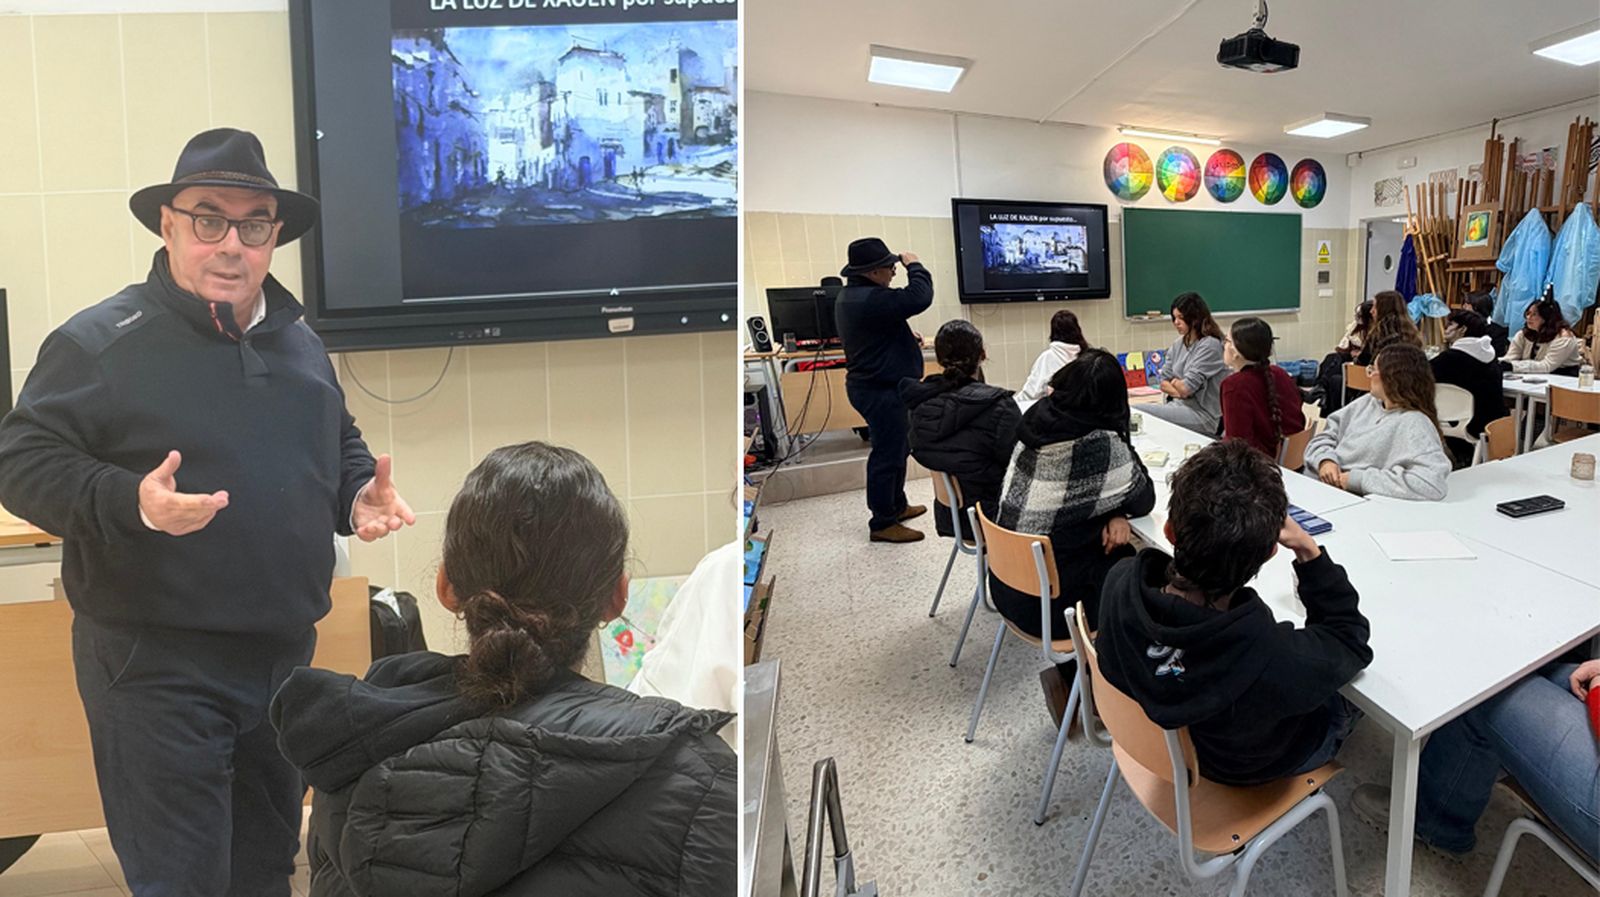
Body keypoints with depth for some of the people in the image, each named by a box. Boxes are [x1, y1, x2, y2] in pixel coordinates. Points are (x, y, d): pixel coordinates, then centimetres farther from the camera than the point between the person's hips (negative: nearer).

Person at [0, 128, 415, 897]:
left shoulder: (299, 342, 9)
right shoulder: (100, 340, -10)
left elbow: (340, 447, 20)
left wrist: (361, 494, 0)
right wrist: (130, 501, -28)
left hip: (285, 655, 6)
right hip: (155, 668, -6)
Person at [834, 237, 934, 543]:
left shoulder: (851, 295, 10)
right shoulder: (869, 299, -26)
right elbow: (920, 297, -30)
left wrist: (906, 338, 10)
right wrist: (914, 266, -13)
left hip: (875, 385, 11)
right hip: (882, 391, -11)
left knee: (897, 448, 22)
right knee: (888, 454, -2)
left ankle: (896, 506, 36)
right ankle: (882, 524, 7)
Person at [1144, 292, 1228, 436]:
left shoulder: (1210, 345, -10)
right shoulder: (1178, 344, 14)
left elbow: (1186, 388, -15)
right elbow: (1164, 383, 12)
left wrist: (1174, 382, 5)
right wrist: (1179, 392, -7)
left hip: (1202, 414, -7)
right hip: (1176, 405, 7)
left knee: (1141, 413, -26)